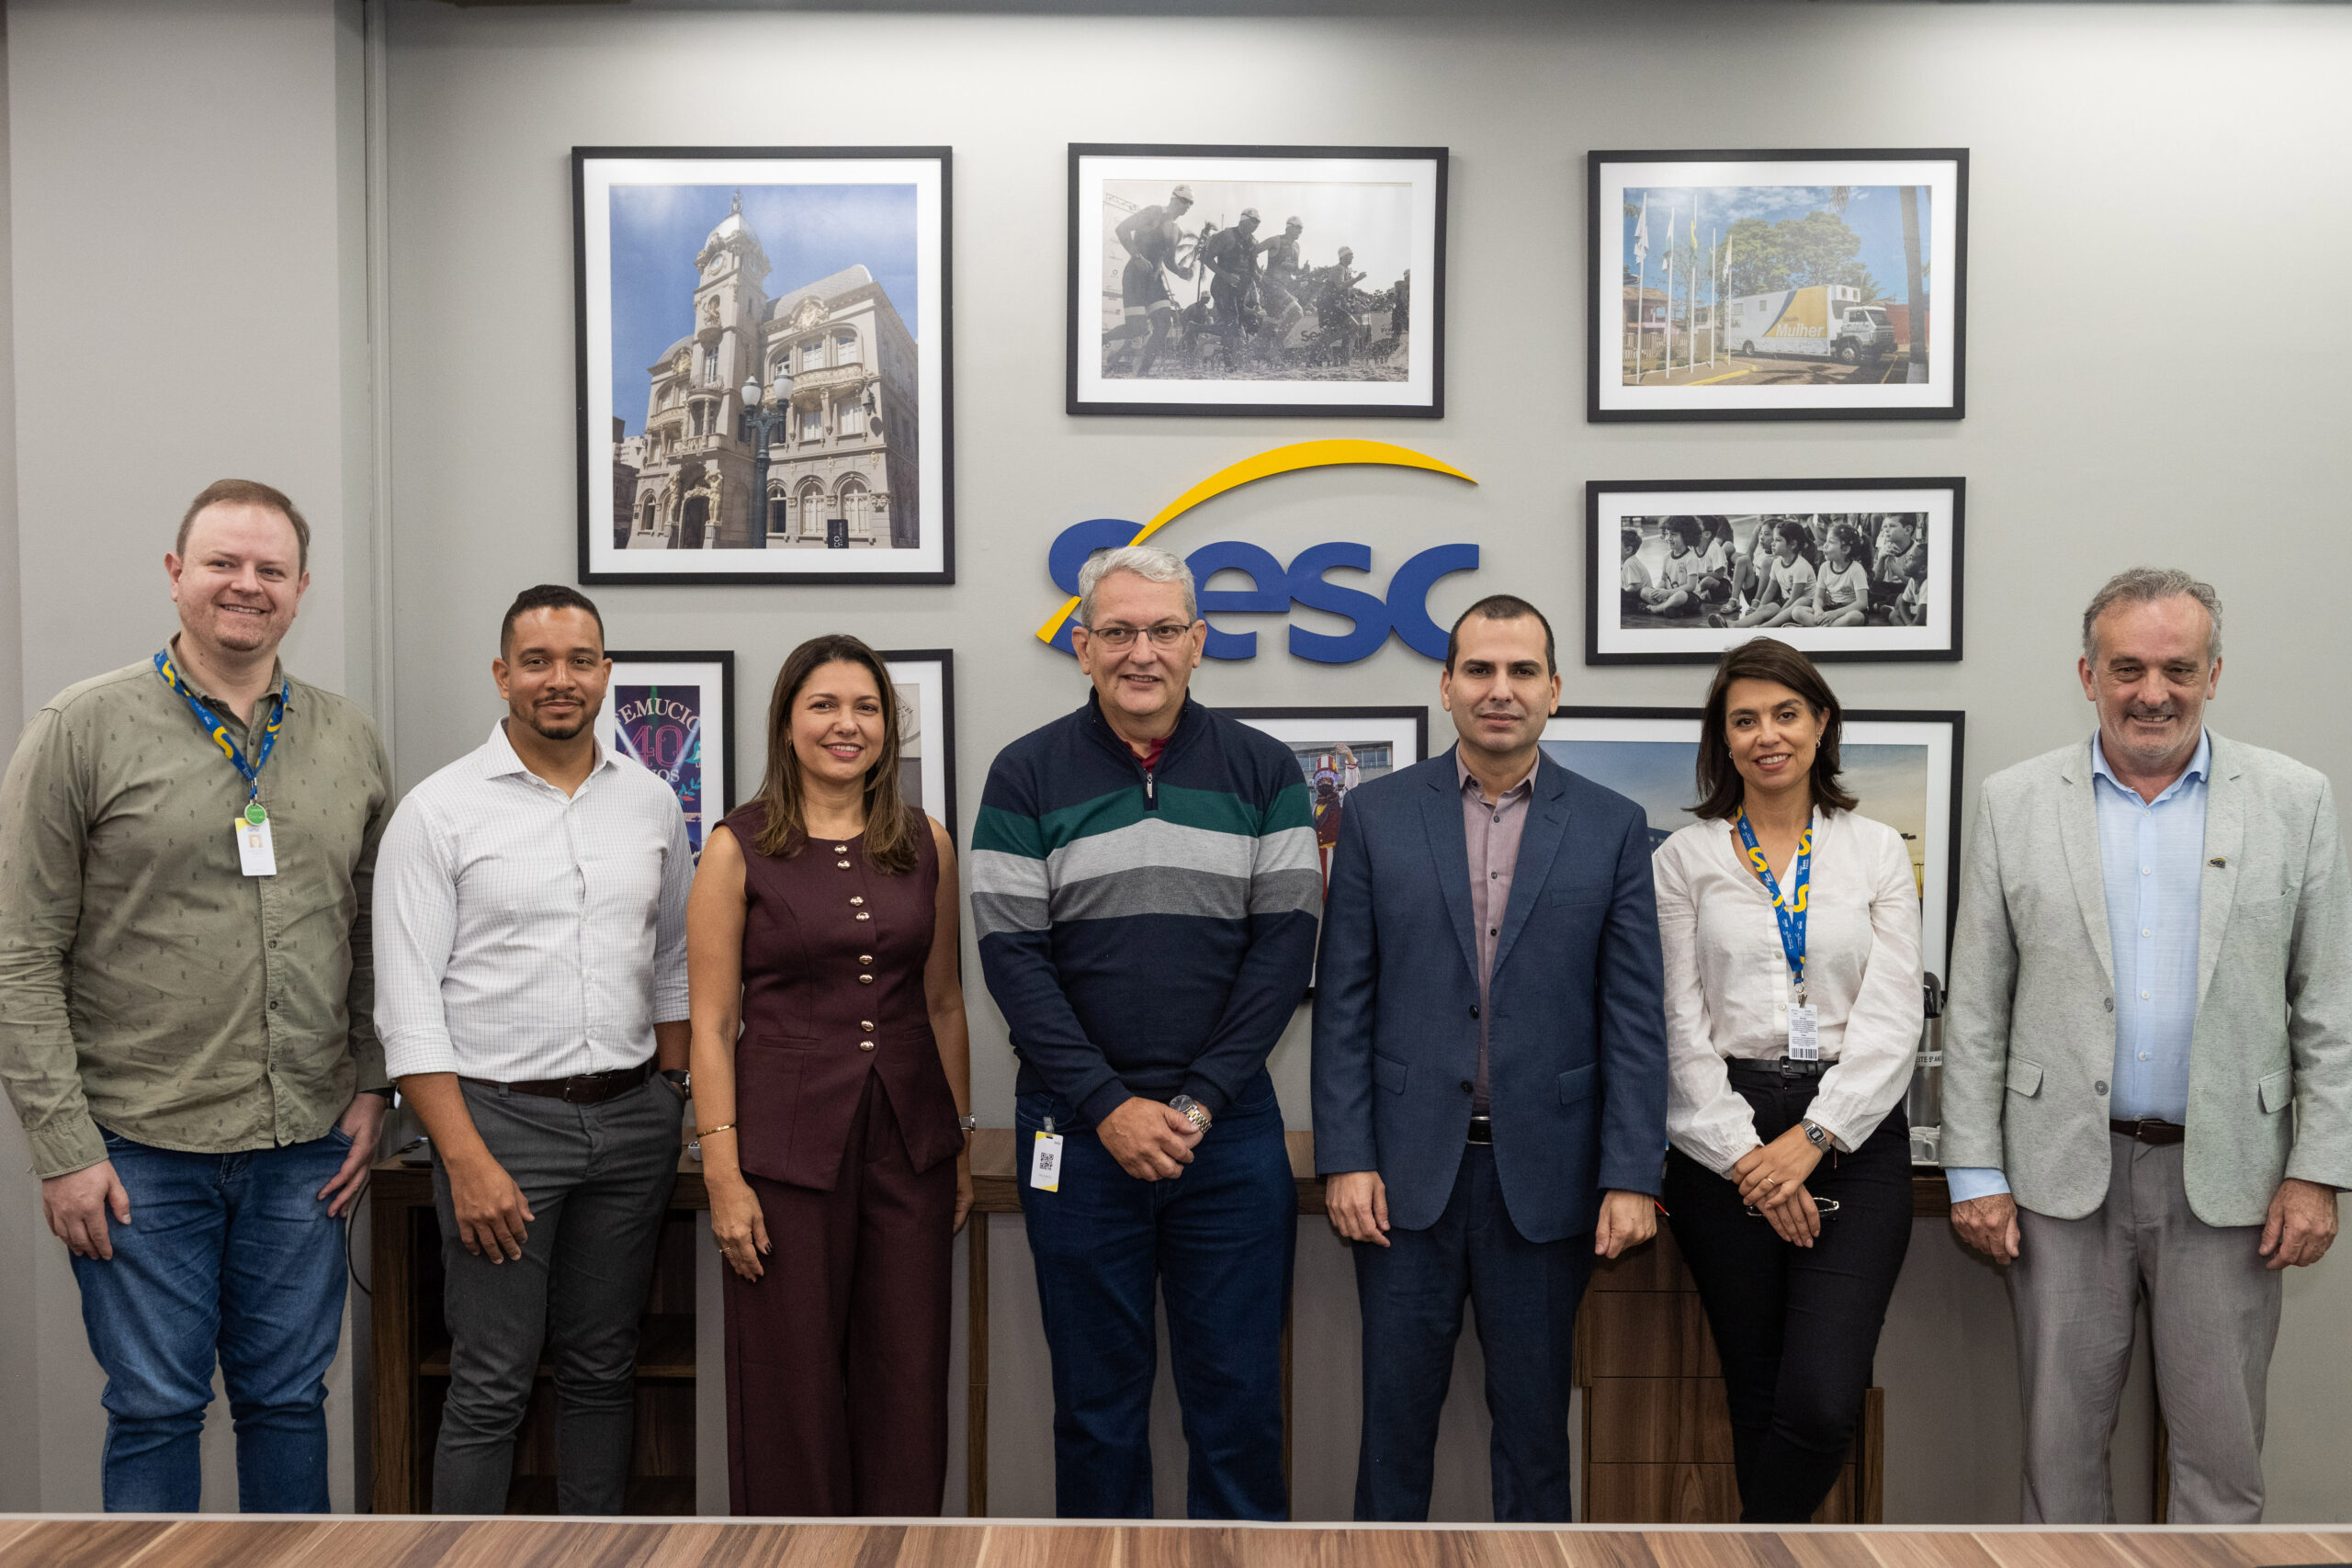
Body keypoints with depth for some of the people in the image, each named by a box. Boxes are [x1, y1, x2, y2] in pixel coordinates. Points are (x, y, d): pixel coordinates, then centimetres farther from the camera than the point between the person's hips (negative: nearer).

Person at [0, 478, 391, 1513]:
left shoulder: (350, 742, 7)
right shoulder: (83, 731, -4)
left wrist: (371, 1088, 4)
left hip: (305, 1148, 3)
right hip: (141, 1150, -3)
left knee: (288, 1400, 13)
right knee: (156, 1409, 7)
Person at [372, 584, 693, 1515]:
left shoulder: (651, 802, 8)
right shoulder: (440, 810, -5)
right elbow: (409, 1007, -8)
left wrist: (668, 1093, 8)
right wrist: (467, 1159, -14)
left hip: (632, 1118, 4)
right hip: (499, 1116, -4)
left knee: (602, 1368, 13)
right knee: (491, 1387, 0)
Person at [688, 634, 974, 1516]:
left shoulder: (927, 845, 7)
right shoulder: (738, 848, -2)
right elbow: (711, 1023, -4)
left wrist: (960, 1147, 11)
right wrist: (724, 1173, -10)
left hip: (909, 1137, 3)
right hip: (787, 1139, -3)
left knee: (908, 1386, 8)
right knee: (793, 1387, 5)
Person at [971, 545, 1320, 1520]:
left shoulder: (1263, 770, 4)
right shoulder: (1028, 775, 1)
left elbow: (1285, 940, -1)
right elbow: (1012, 955, -3)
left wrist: (1198, 1100, -9)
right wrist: (1108, 1106, -11)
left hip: (1230, 1125, 1)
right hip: (1077, 1126, 0)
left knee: (1240, 1394, 7)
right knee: (1096, 1396, 10)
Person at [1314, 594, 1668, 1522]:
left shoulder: (1612, 827, 2)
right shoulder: (1378, 815, 2)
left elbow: (1634, 1017, 0)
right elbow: (1344, 1002, 1)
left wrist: (1632, 1177, -5)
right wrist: (1344, 1158, -5)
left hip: (1545, 1175, 0)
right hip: (1407, 1171, 0)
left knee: (1534, 1418, 12)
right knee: (1397, 1412, 9)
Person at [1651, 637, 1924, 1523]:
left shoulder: (1877, 852, 8)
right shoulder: (1685, 858, 6)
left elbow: (1893, 1016, 0)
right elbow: (1681, 1027, 0)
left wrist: (1812, 1139, -11)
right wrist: (1748, 1157, -9)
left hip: (1851, 1135, 0)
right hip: (1722, 1139, 0)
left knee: (1824, 1399, -11)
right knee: (1757, 1395, 7)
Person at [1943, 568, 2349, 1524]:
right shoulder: (2015, 803, 1)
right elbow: (1974, 1008, 1)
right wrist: (1974, 1173, -2)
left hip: (2227, 1179, 0)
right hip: (2063, 1175, 0)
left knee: (2222, 1447, 9)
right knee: (2062, 1437, 10)